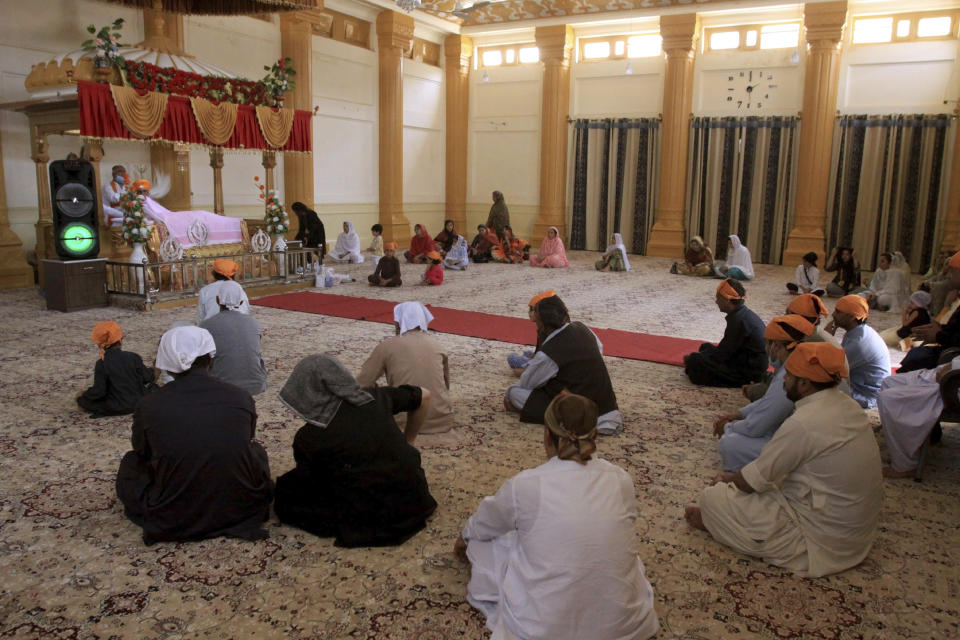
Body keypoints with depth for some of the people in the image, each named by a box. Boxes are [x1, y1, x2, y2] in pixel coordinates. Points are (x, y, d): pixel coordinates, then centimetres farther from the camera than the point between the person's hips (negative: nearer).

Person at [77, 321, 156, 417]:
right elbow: (147, 378, -2)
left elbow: (98, 391, -13)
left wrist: (82, 396, 6)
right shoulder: (133, 357, -10)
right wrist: (152, 372, 21)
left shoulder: (101, 364, -14)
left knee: (82, 399, 12)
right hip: (139, 402, 3)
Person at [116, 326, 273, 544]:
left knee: (131, 462, 26)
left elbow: (143, 453, 11)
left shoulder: (148, 406, -10)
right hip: (240, 510, 1)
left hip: (172, 523, -1)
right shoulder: (241, 399, -9)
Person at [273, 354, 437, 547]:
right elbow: (424, 396, 13)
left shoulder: (307, 438, -9)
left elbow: (309, 480, 9)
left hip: (365, 519, -3)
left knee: (286, 493, 11)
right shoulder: (374, 398, -2)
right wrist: (407, 440, 24)